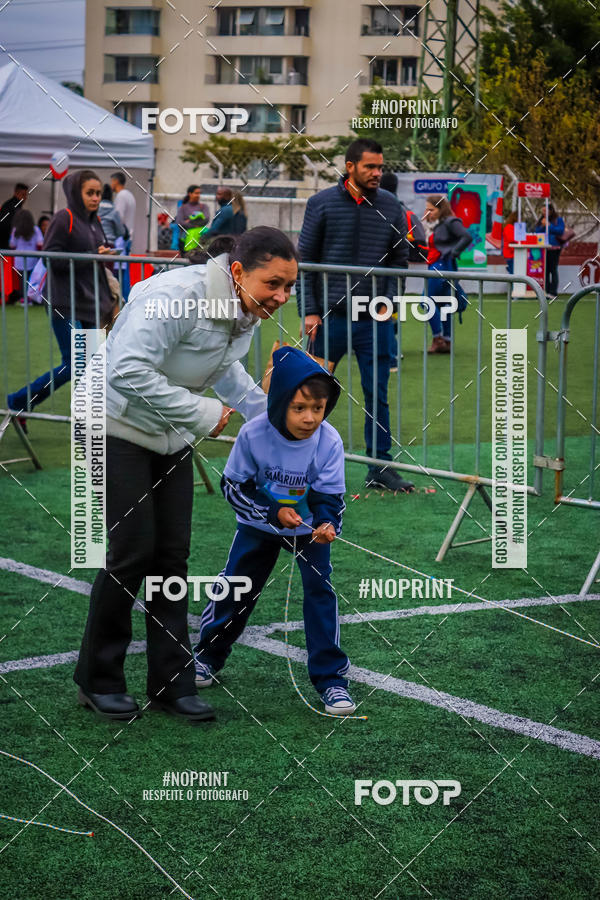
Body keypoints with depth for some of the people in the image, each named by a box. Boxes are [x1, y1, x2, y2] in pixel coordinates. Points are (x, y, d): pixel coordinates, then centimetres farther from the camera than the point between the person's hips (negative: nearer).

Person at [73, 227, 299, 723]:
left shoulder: (247, 310, -1)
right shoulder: (176, 296, -30)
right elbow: (129, 371, -34)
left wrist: (266, 412, 10)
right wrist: (202, 413, -29)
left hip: (171, 435, 8)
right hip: (119, 427, -8)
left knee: (173, 553, 5)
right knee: (132, 551, -8)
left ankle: (172, 682, 13)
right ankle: (98, 680, 9)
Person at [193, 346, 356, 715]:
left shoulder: (329, 442, -26)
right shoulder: (253, 434, -27)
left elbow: (330, 497, -19)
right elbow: (234, 486, -16)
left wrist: (327, 524, -40)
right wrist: (274, 513, -27)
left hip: (309, 526, -1)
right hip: (259, 523, 1)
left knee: (320, 588, -13)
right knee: (235, 585, 8)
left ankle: (331, 677, -4)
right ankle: (209, 655, 33)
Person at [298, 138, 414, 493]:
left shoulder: (391, 207, 6)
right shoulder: (322, 203, 0)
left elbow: (400, 260, 12)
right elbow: (305, 260, 1)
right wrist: (309, 311, -5)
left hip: (375, 319, 2)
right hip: (330, 316, -2)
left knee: (378, 395, 4)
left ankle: (380, 466, 12)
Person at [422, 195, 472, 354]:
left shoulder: (450, 222, -8)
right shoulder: (437, 225, 19)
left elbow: (467, 237, -19)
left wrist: (452, 254, -19)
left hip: (443, 266, -10)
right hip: (435, 268, 10)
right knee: (443, 304, 10)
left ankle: (438, 340, -10)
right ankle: (447, 342, 12)